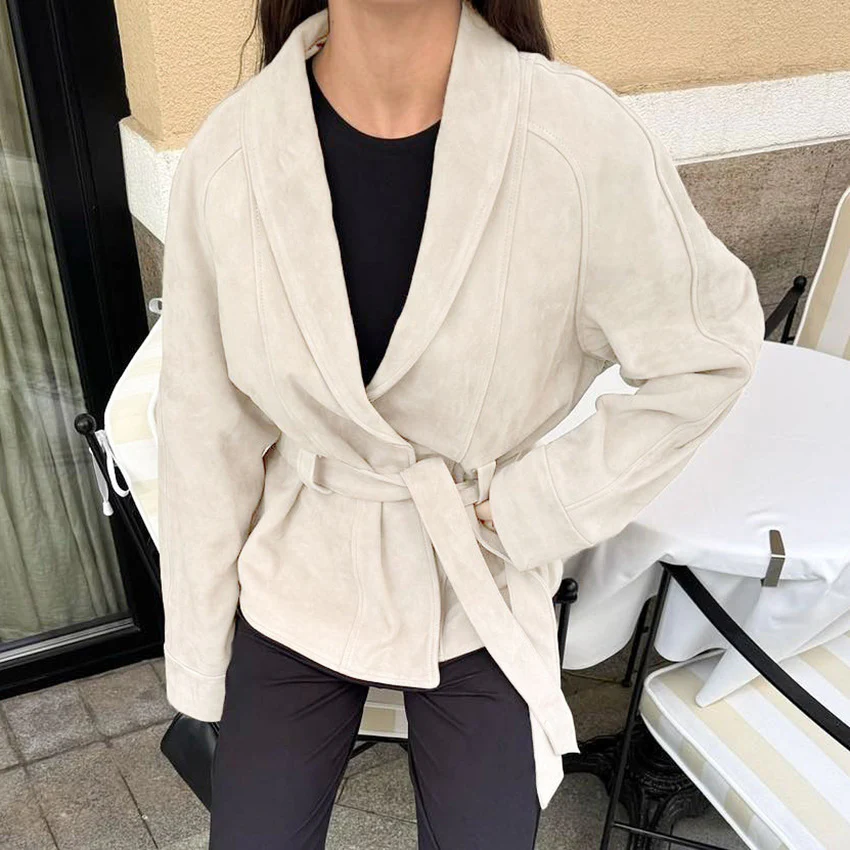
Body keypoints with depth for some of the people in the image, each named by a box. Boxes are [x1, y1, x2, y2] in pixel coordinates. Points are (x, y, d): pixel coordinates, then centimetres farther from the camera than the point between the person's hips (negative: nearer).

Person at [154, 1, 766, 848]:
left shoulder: (582, 139, -21)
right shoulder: (228, 152, -16)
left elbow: (709, 350, -6)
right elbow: (205, 431, -6)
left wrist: (535, 507, -12)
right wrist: (199, 663, 3)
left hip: (482, 595, 0)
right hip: (296, 585, 2)